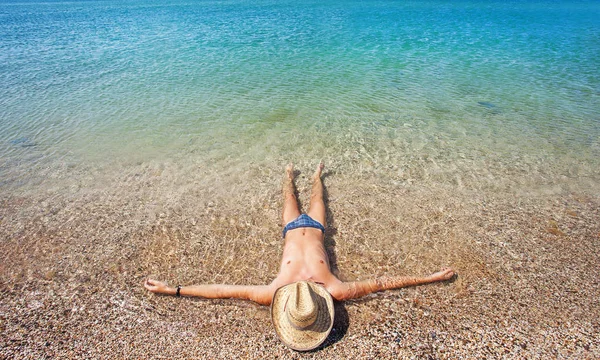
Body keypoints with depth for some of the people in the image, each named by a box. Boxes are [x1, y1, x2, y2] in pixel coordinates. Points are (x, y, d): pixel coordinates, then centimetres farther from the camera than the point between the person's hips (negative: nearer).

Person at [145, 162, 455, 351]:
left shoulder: (335, 291, -37)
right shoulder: (294, 292, -37)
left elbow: (380, 283, -31)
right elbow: (222, 289, -36)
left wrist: (430, 278, -26)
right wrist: (172, 290, -35)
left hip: (312, 230, 0)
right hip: (295, 230, 0)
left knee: (315, 199, 32)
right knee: (291, 200, 32)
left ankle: (317, 175, 58)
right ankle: (290, 175, 58)